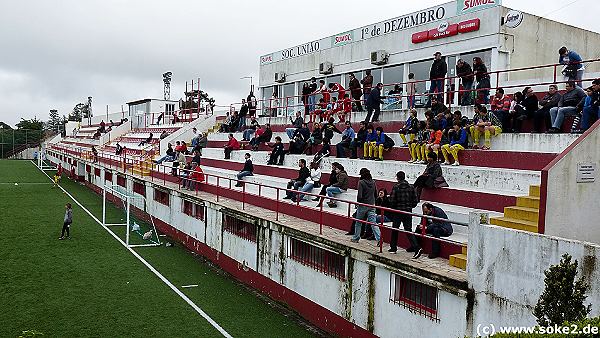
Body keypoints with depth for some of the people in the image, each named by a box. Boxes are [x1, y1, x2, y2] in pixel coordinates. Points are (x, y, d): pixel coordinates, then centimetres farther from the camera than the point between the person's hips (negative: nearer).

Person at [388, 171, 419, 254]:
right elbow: (415, 200, 3)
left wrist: (393, 207, 5)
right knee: (408, 229, 10)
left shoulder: (396, 187, -11)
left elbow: (392, 200, -13)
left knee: (395, 229, 11)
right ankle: (415, 245, -4)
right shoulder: (411, 187, 1)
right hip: (408, 212, 3)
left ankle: (393, 247, 17)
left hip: (397, 211, -3)